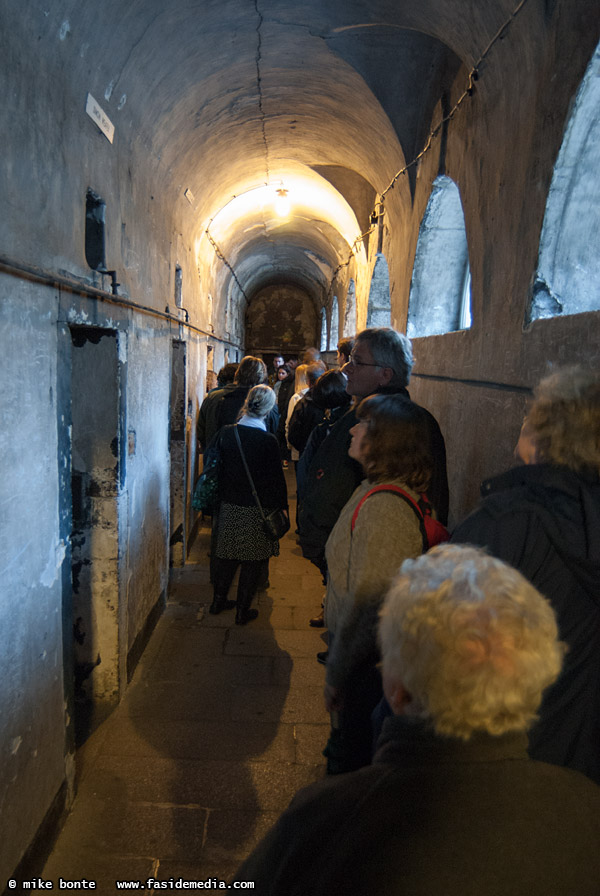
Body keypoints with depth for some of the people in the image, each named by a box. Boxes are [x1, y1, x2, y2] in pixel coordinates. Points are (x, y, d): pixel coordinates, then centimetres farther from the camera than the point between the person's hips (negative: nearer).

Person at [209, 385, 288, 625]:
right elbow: (276, 479, -12)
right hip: (257, 508, -4)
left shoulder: (226, 432, -4)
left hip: (228, 505, 4)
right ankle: (242, 611, 19)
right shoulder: (268, 440, -17)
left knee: (226, 555, 19)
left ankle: (218, 600, 33)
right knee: (252, 560, 10)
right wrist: (281, 510, -2)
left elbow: (216, 467, 5)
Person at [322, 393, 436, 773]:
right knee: (347, 746, 27)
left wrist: (337, 675, -16)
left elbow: (368, 604, -27)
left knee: (352, 758, 13)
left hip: (367, 663, -9)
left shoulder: (383, 507, -28)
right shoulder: (374, 491, 4)